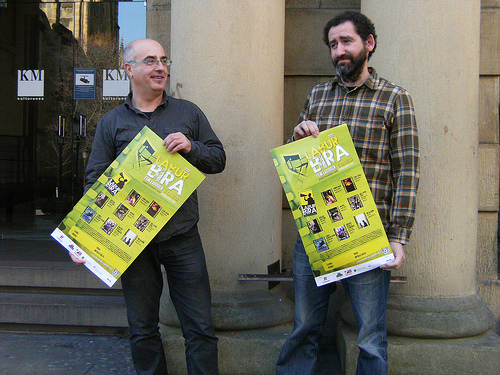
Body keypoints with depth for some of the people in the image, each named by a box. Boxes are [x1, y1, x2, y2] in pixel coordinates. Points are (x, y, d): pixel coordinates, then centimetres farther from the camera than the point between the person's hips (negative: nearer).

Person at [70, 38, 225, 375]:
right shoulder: (111, 122, 7)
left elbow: (218, 159, 9)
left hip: (183, 237, 0)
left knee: (200, 328, 4)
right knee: (142, 331, 13)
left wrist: (191, 147, -12)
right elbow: (95, 182, 3)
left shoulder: (188, 113, 8)